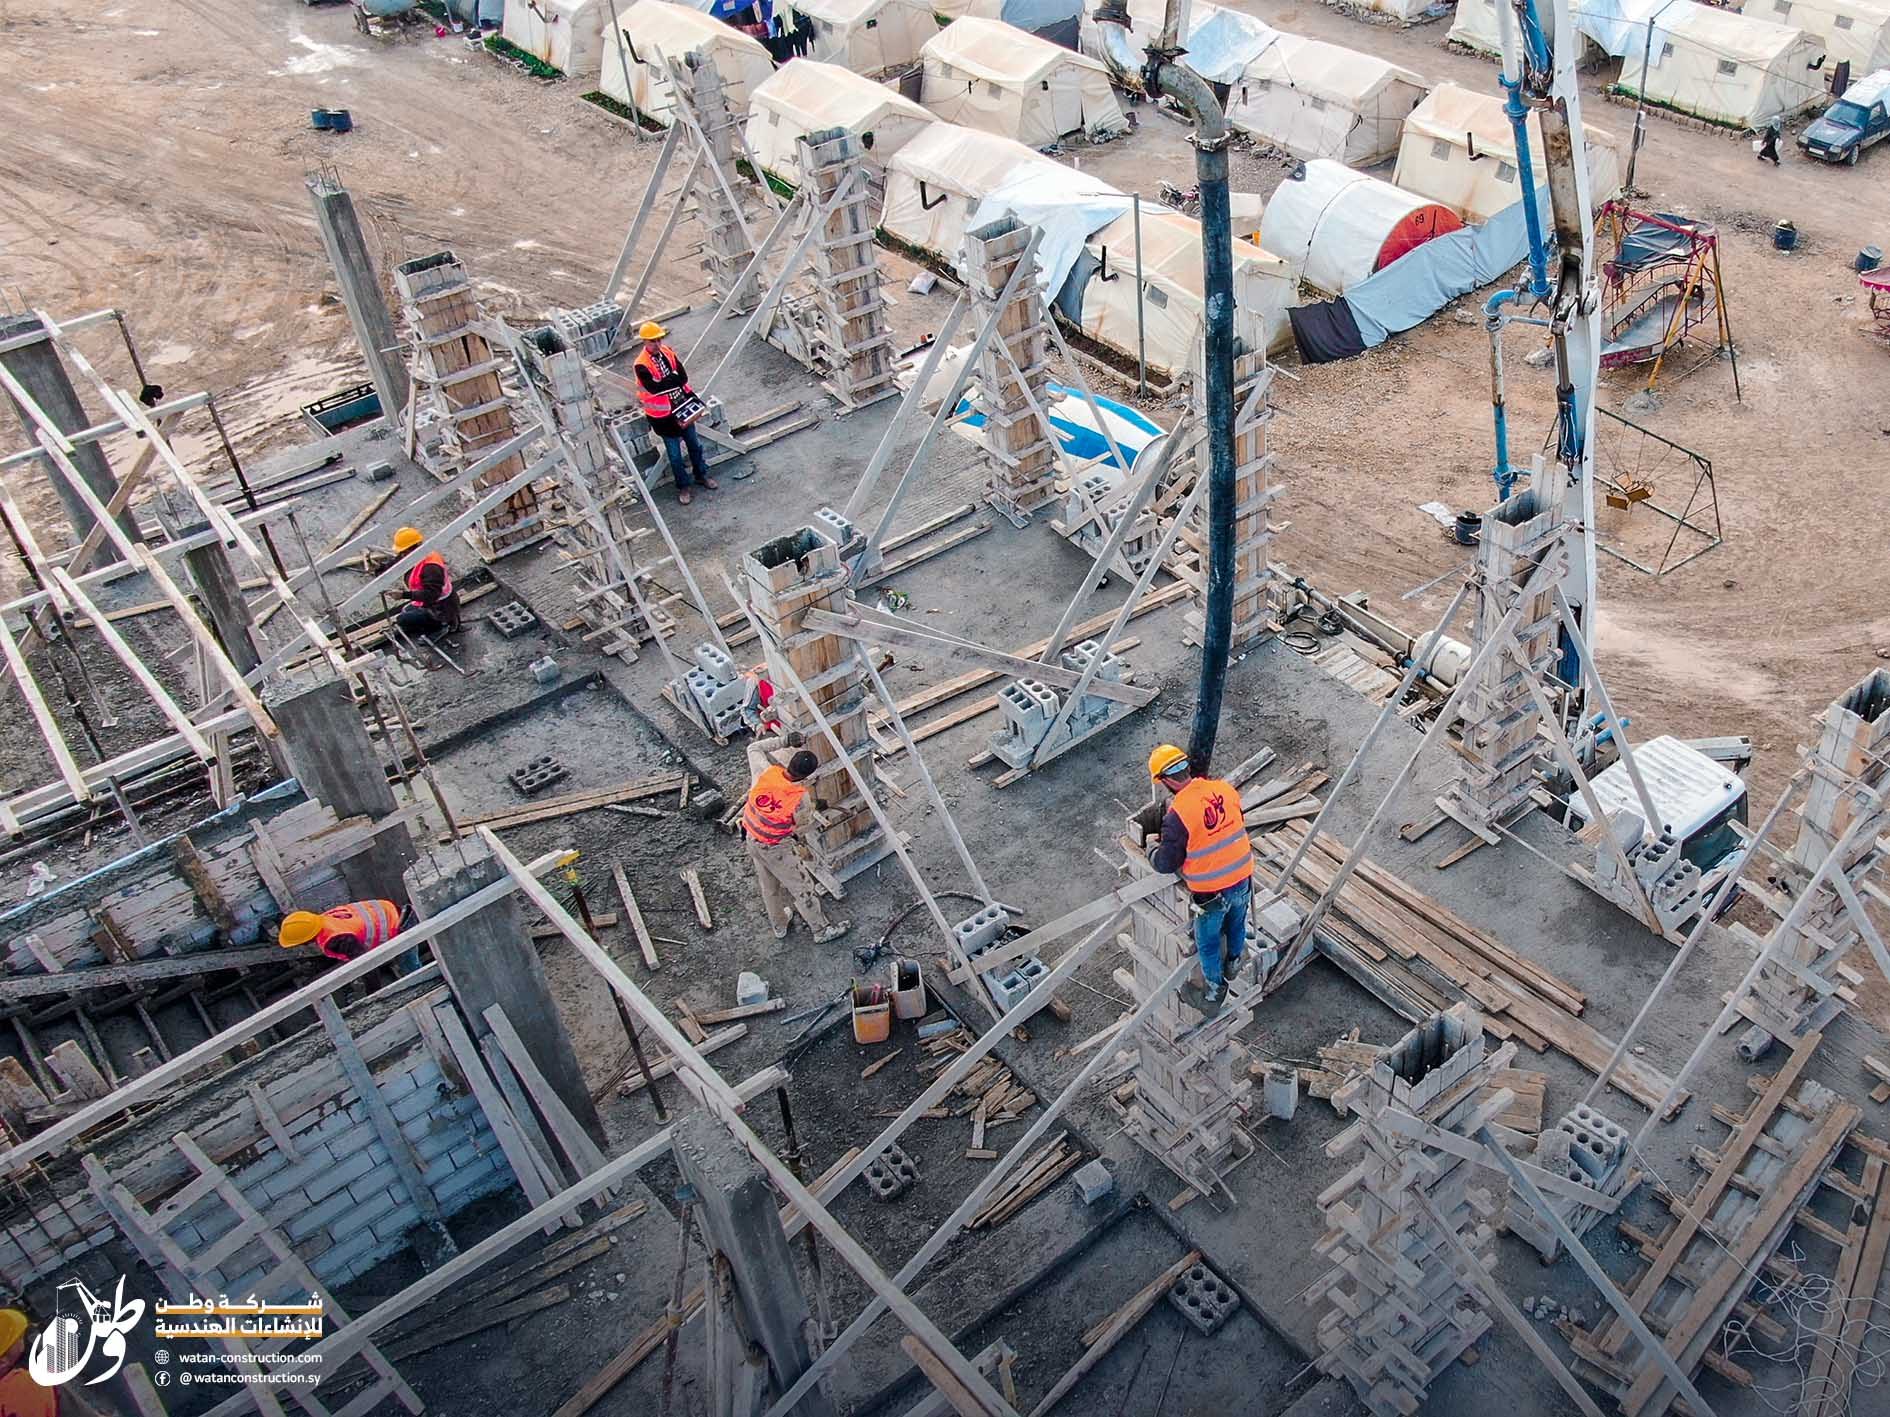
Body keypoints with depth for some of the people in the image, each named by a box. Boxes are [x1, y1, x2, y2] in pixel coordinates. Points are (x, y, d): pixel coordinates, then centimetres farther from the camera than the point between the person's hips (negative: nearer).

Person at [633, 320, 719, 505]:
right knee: (675, 454, 9)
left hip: (682, 407, 5)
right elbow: (654, 387, -31)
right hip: (663, 415, -5)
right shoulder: (642, 365, -22)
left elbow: (683, 377, -9)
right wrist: (674, 379, -22)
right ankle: (683, 486, 26)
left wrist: (666, 382, -23)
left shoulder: (668, 352, -5)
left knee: (695, 445, 20)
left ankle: (702, 475, 40)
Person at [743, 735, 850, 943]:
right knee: (802, 887, 11)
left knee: (769, 886, 26)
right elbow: (798, 823, -9)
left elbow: (753, 748, 0)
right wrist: (817, 807, 8)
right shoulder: (801, 797, -27)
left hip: (752, 840, 6)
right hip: (776, 848, -6)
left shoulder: (765, 772, -19)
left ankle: (779, 926, 46)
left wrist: (784, 740, -6)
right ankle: (821, 930, 26)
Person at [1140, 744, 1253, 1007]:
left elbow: (1166, 864, -18)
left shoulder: (1178, 813, -27)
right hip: (1242, 878, 5)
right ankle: (1233, 964, 59)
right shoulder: (1223, 788, -9)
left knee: (1208, 942, 22)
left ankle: (1215, 989, 42)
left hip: (1211, 892, -5)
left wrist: (1152, 855, 3)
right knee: (1237, 925, 32)